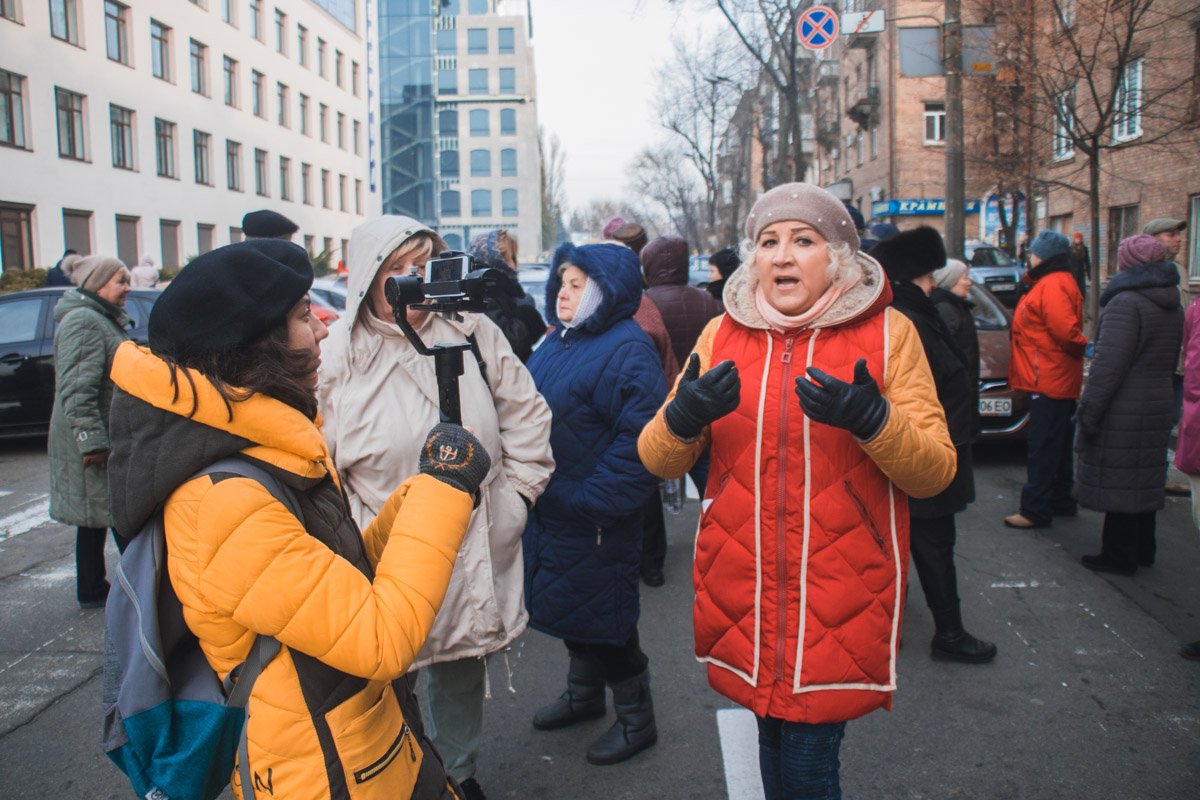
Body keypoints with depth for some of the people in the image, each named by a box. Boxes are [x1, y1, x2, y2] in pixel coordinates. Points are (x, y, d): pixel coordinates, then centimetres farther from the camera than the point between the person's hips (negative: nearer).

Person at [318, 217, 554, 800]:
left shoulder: (472, 333, -2)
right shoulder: (338, 357, -7)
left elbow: (526, 413, 6)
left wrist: (516, 491, 2)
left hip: (474, 548, 3)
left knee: (463, 668, 22)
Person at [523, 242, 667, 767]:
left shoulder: (627, 349, -19)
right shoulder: (555, 344, 9)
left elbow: (640, 440, -27)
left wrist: (588, 501, -25)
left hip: (595, 522, -9)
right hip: (549, 510, 9)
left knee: (603, 616, 4)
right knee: (568, 606, 22)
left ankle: (636, 718, 24)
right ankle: (584, 694, 43)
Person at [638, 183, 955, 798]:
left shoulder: (888, 333, -1)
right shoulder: (723, 334, 5)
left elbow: (934, 472, -4)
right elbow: (657, 460, 4)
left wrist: (872, 419, -24)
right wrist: (682, 417, -18)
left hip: (842, 603, -2)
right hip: (741, 597, 3)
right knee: (774, 740, 15)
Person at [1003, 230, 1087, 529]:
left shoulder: (1053, 285, -18)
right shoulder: (1050, 283, 16)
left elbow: (1065, 328, -27)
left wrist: (1079, 348, -11)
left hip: (1049, 380, -11)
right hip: (1058, 380, 11)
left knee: (1043, 448, -6)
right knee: (1057, 445, 19)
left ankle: (1035, 510, -1)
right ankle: (1061, 501, 30)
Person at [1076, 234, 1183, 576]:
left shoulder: (1126, 303, -17)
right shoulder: (1172, 306, 11)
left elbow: (1108, 365, -23)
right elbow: (1170, 362, 19)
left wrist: (1088, 412, -19)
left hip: (1122, 414, -9)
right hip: (1159, 408, 9)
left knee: (1118, 482, 1)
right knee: (1144, 480, 17)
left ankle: (1119, 557, 9)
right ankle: (1142, 550, 29)